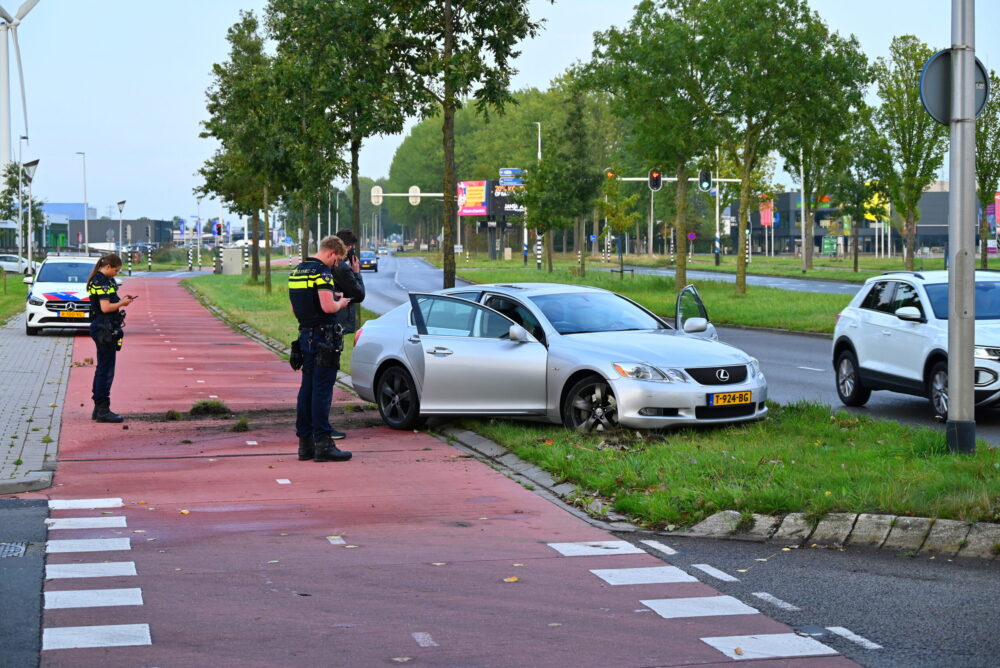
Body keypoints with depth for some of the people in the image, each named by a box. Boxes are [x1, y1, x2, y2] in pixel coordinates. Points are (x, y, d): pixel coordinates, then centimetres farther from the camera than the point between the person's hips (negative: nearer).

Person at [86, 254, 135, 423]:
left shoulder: (105, 280, 15)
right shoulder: (102, 282, -15)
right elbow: (106, 307, -21)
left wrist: (121, 299, 8)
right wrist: (122, 303, -7)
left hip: (104, 328, 11)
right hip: (104, 329, -11)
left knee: (102, 368, 15)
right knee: (106, 369, -7)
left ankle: (98, 408, 21)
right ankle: (103, 410, -5)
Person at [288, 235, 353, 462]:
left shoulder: (297, 271, 14)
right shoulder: (322, 272, -15)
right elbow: (328, 307, -25)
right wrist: (340, 303, -3)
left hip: (306, 335, 9)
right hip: (324, 338, -9)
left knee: (307, 389, 11)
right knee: (322, 390, -6)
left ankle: (305, 443, 15)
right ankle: (323, 444, -5)